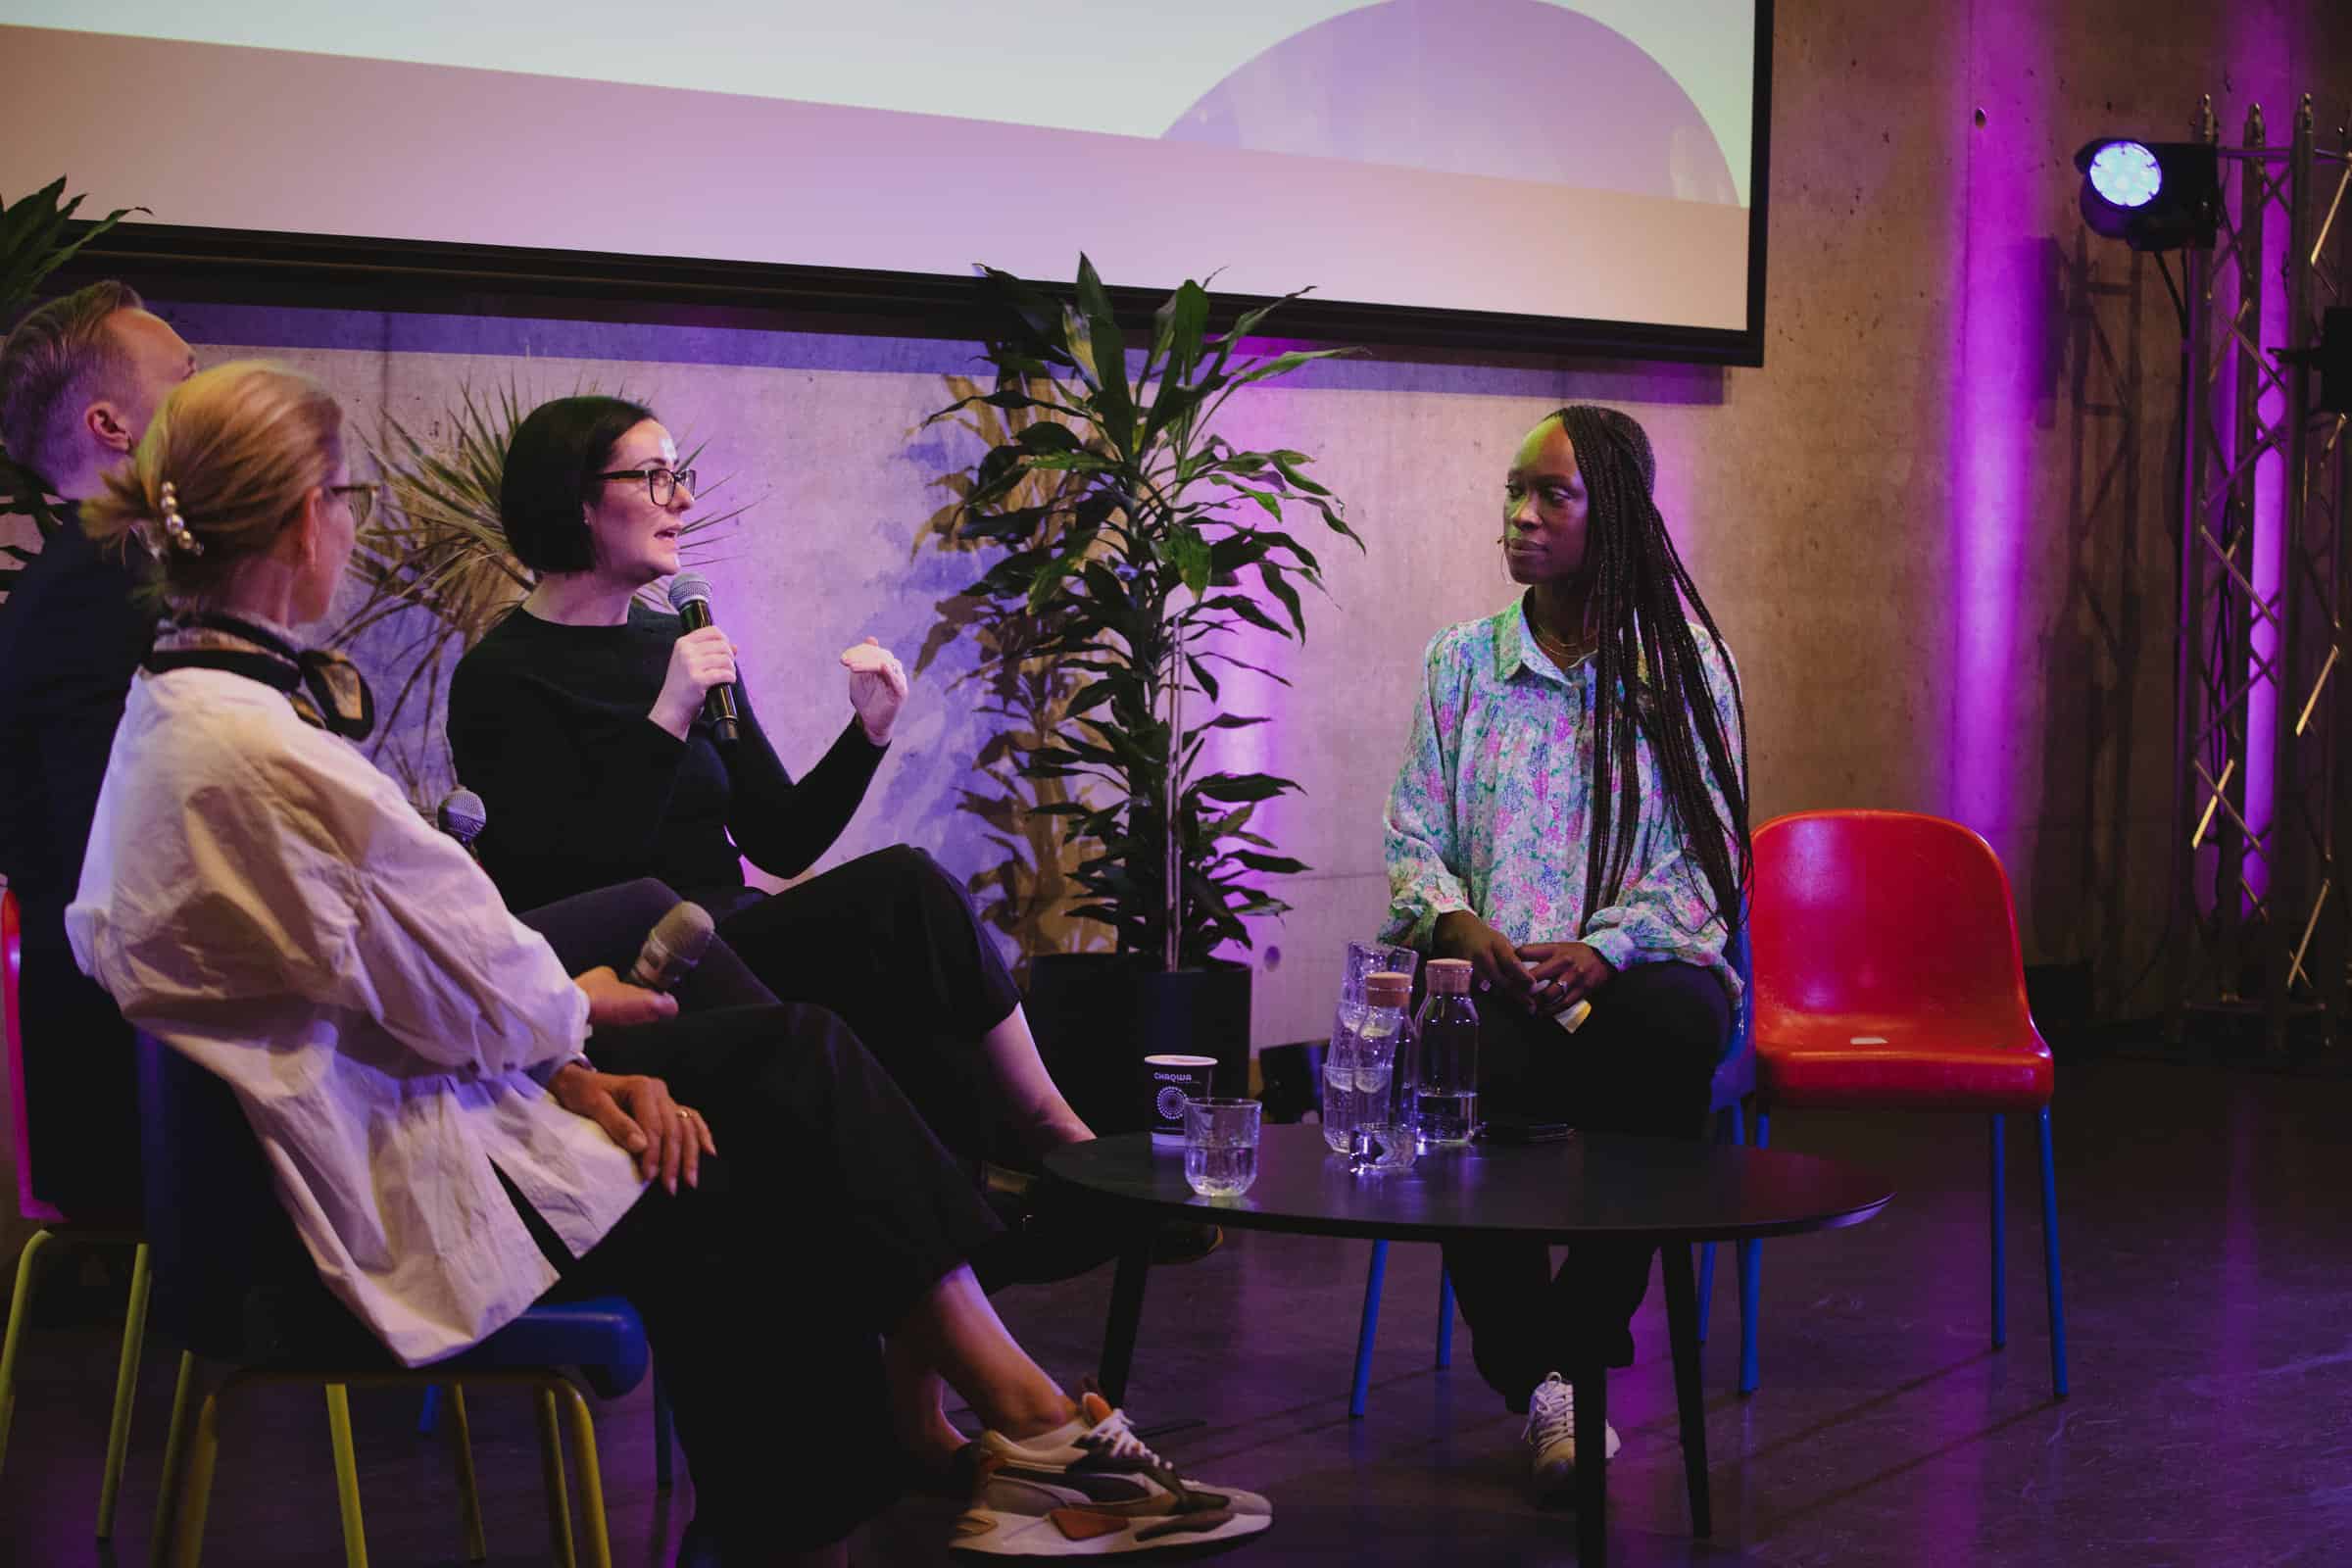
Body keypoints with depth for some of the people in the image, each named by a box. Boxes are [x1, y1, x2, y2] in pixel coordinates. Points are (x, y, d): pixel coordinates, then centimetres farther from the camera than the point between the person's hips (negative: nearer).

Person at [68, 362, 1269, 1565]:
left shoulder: (176, 709, 7)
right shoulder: (263, 754, -26)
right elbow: (473, 1003, -18)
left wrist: (563, 1064, 0)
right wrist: (579, 1007, 4)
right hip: (405, 1197, -10)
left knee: (794, 1052, 6)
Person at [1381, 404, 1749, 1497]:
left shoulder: (1683, 667, 7)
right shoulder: (1461, 662, 13)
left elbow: (1703, 858, 0)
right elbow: (1413, 838, 9)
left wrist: (1599, 951, -18)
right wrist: (1461, 927, -14)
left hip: (1634, 964, -1)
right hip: (1489, 967, 1)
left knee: (1678, 1032, -38)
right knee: (1460, 1075, -35)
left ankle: (1575, 1346, -22)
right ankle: (1537, 1375, -19)